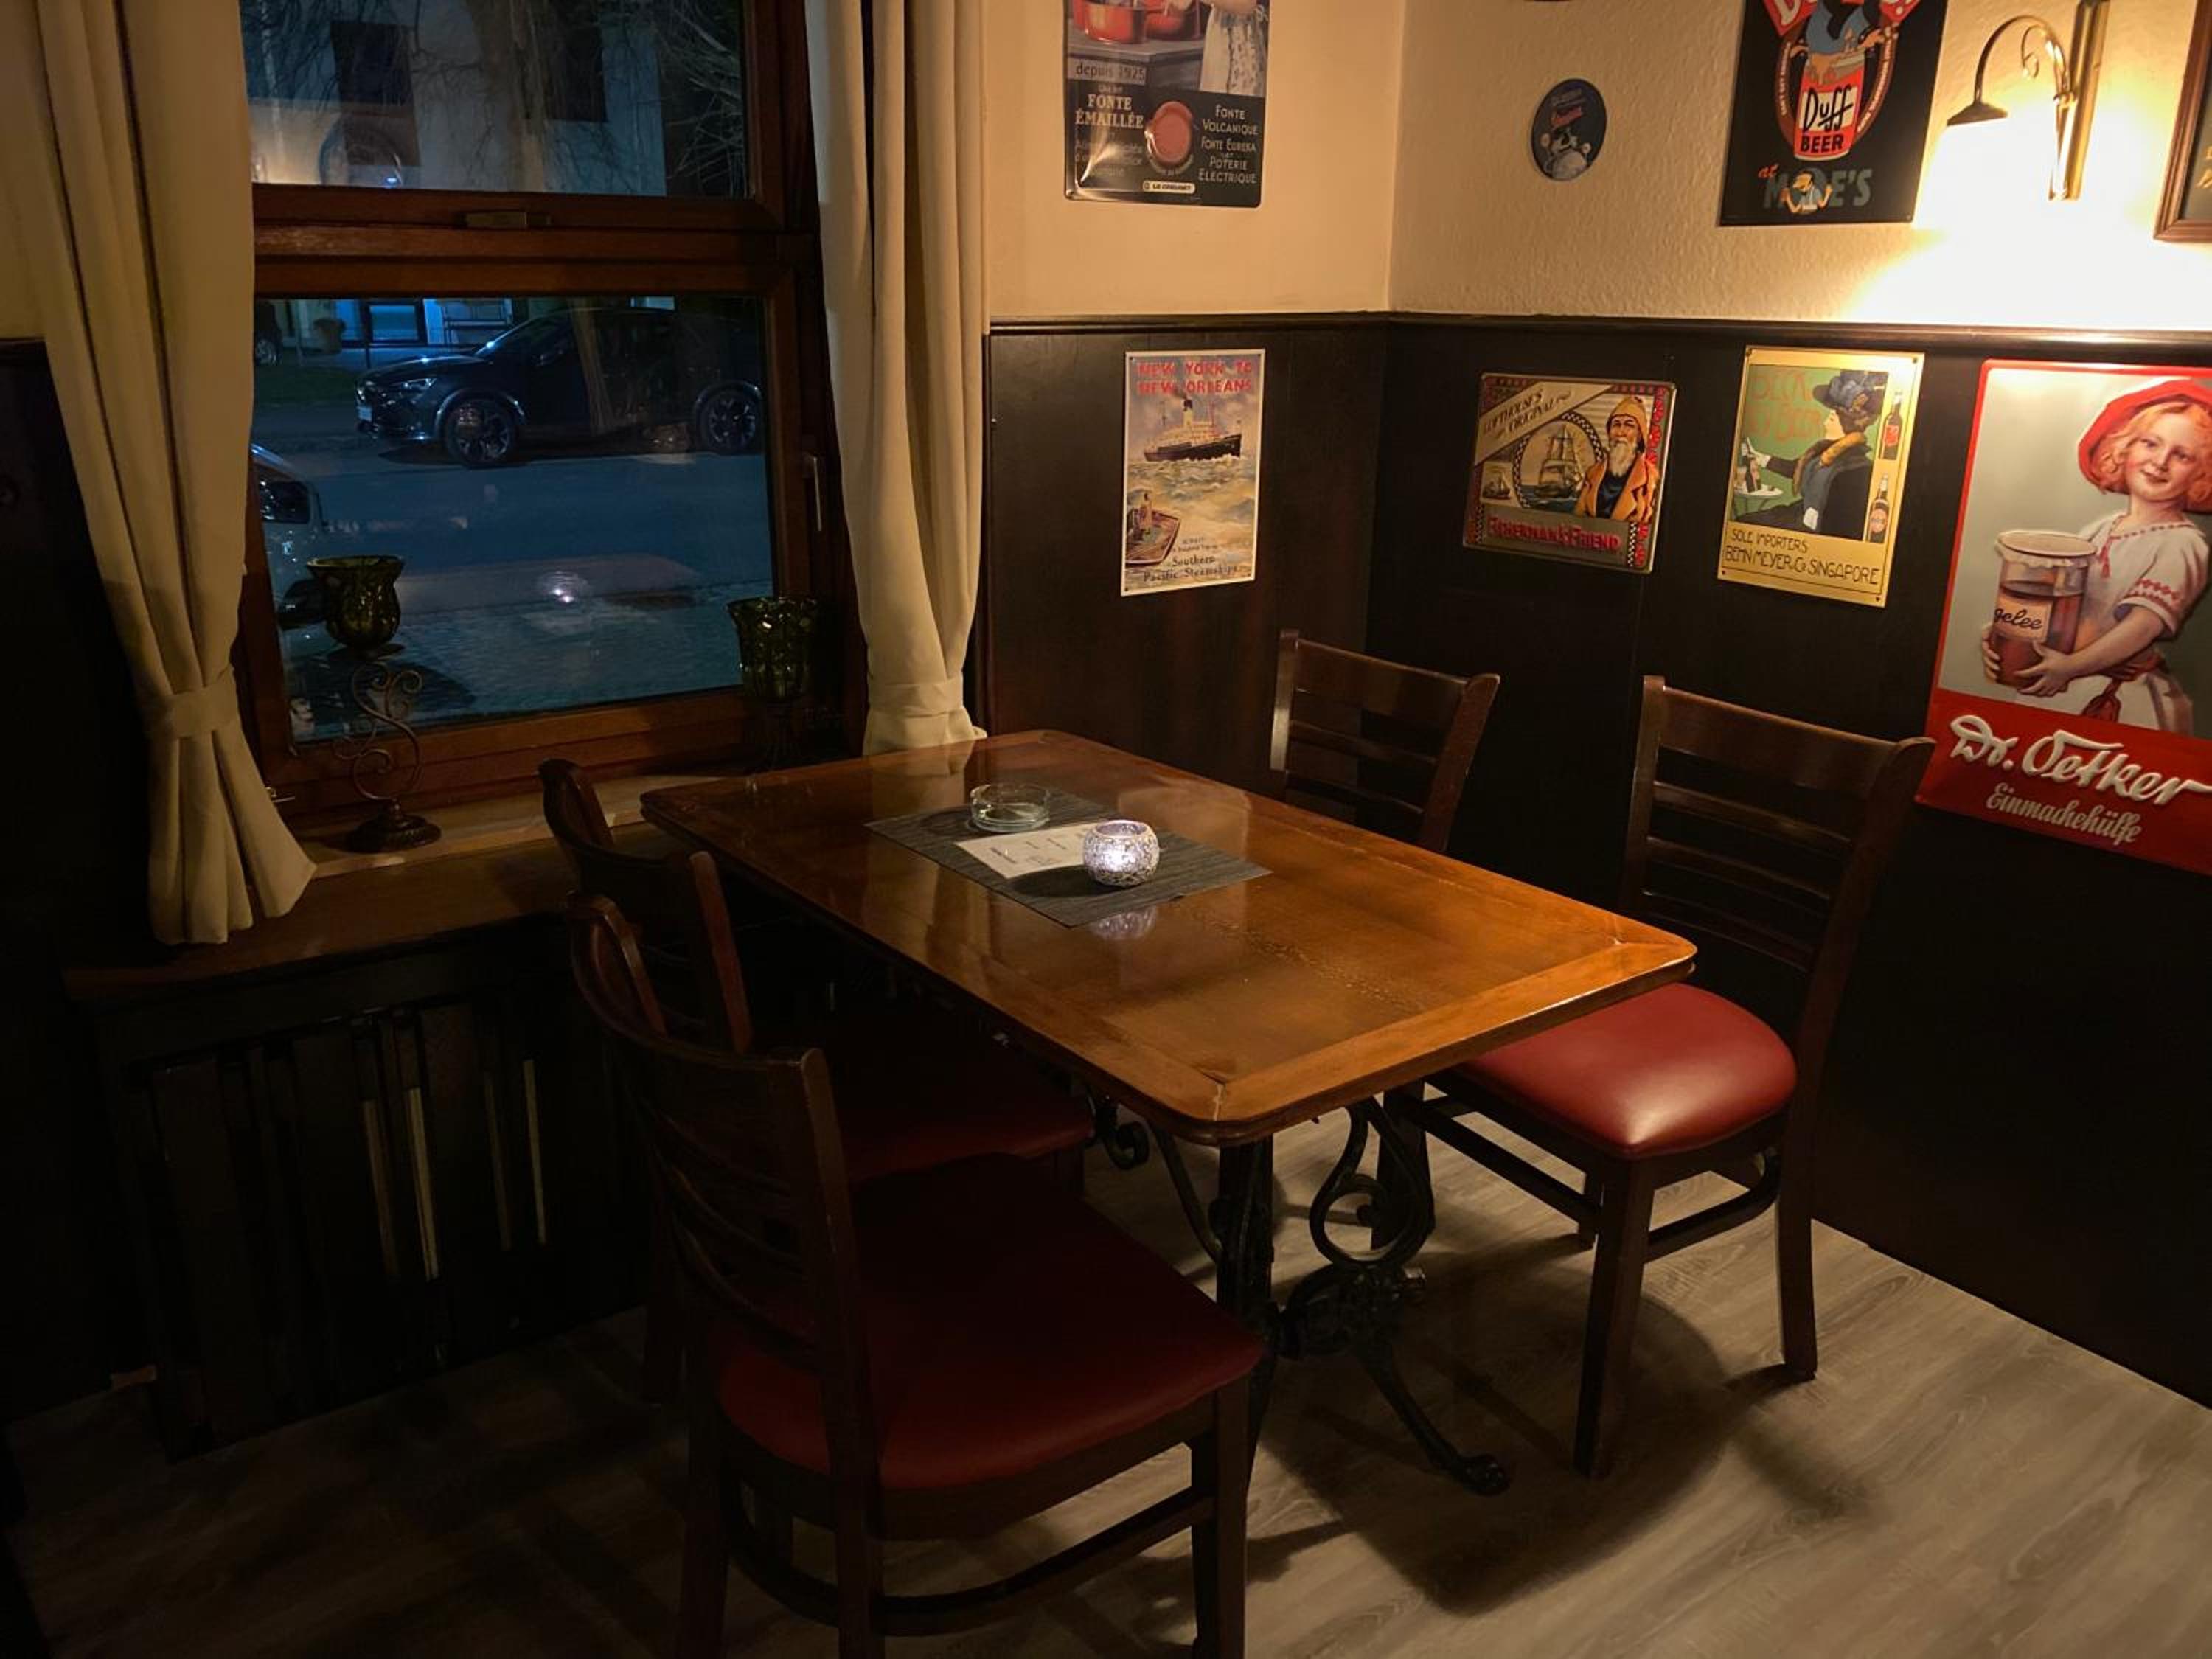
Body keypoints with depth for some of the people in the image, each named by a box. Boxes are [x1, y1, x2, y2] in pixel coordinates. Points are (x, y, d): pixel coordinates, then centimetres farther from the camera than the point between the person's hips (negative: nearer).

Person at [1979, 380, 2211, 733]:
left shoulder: (2181, 544, -8)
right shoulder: (2097, 530, 10)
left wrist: (2071, 667, -26)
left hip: (2128, 701, -5)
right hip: (2062, 690, 5)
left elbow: (2147, 622, -18)